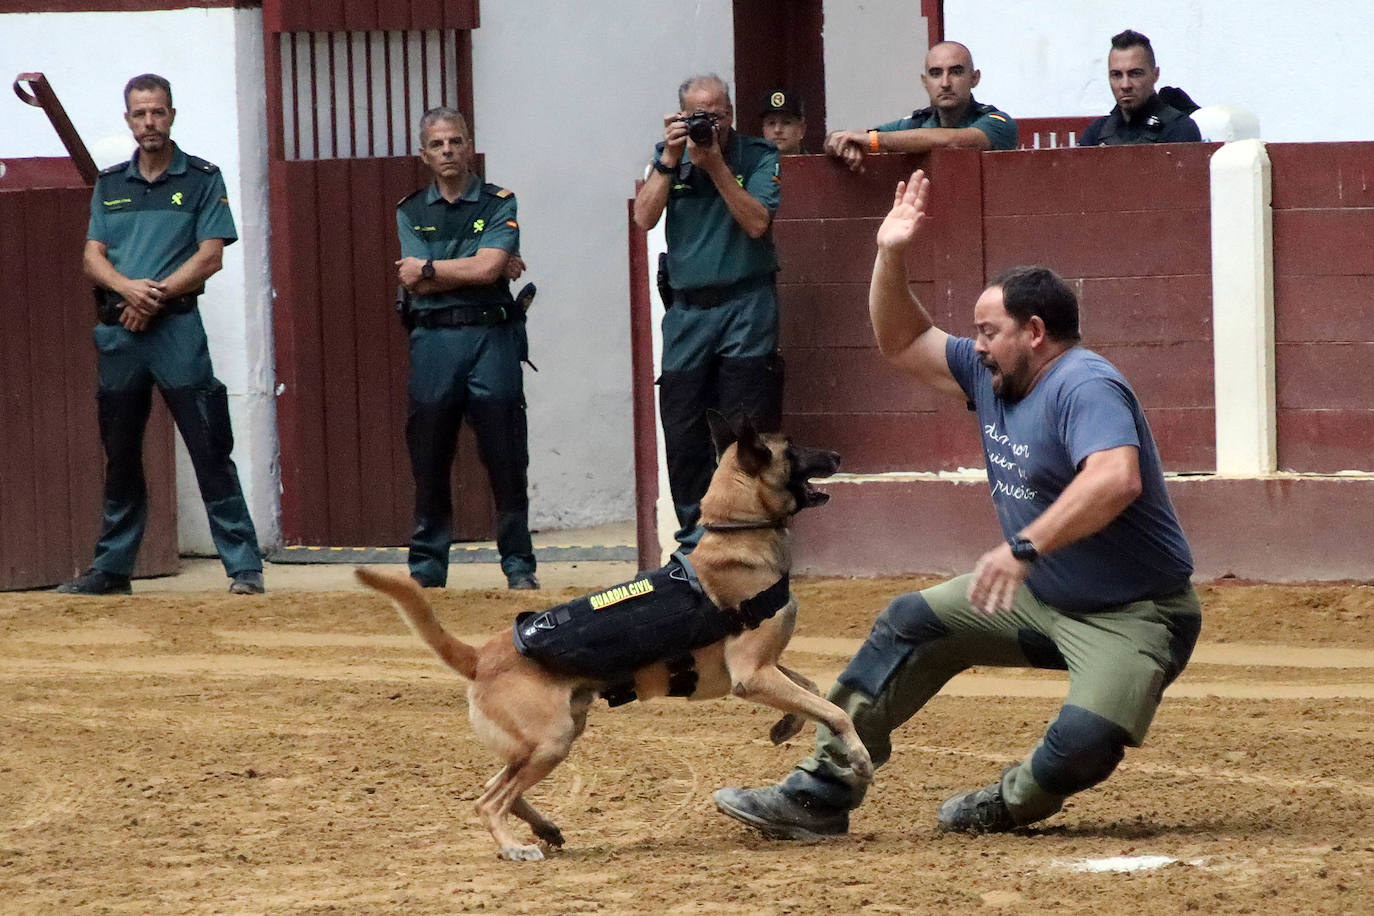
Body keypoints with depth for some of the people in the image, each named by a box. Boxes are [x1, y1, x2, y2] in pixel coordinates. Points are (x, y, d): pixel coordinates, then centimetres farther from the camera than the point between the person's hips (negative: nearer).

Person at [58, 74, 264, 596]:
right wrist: (128, 287, -12)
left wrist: (156, 296, -13)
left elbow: (210, 256, -4)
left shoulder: (202, 179, 4)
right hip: (117, 332, 4)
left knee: (210, 451, -9)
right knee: (120, 456, 10)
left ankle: (243, 566, -8)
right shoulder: (109, 184, 15)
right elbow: (93, 257, 9)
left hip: (176, 325, -4)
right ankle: (112, 568, 17)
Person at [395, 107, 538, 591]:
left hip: (490, 337, -2)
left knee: (506, 460, -3)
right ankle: (427, 566, 12)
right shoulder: (410, 212, 12)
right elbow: (413, 282, -2)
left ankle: (518, 564, 3)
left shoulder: (498, 204, 5)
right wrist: (478, 269, -4)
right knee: (429, 462, 4)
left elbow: (487, 267, -9)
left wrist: (428, 269, -1)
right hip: (431, 340, 2)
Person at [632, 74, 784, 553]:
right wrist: (670, 160, -11)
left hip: (745, 304, -3)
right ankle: (694, 542, 12)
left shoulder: (758, 157, 1)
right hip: (686, 310, 3)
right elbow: (644, 217, -3)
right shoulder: (669, 157, 9)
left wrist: (715, 165, -14)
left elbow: (757, 223, -12)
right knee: (683, 434, 3)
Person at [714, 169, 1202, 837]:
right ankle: (819, 794, 8)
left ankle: (1013, 802, 2)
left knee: (1085, 740, -31)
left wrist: (1026, 544, -49)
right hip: (1038, 600, 9)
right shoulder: (992, 378, 7)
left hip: (1133, 617, -9)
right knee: (911, 624, 7)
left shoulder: (1084, 387, -23)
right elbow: (902, 343, 16)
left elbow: (1117, 479, -41)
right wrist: (891, 257, 1)